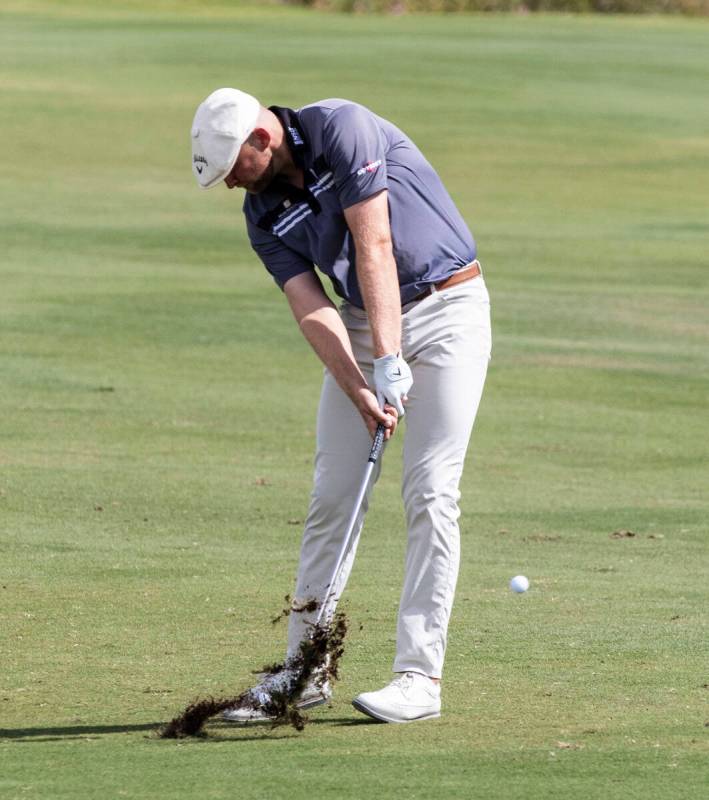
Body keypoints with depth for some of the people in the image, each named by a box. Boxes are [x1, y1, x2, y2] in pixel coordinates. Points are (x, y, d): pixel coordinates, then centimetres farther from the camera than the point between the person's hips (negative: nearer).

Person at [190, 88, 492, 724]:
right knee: (332, 495, 2)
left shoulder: (342, 130, -18)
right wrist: (360, 391, -23)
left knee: (430, 492, -11)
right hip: (362, 324, 6)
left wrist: (389, 361, -26)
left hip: (446, 307, -6)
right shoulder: (263, 216, 2)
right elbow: (311, 308, -8)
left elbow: (374, 247, -23)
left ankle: (420, 676, -11)